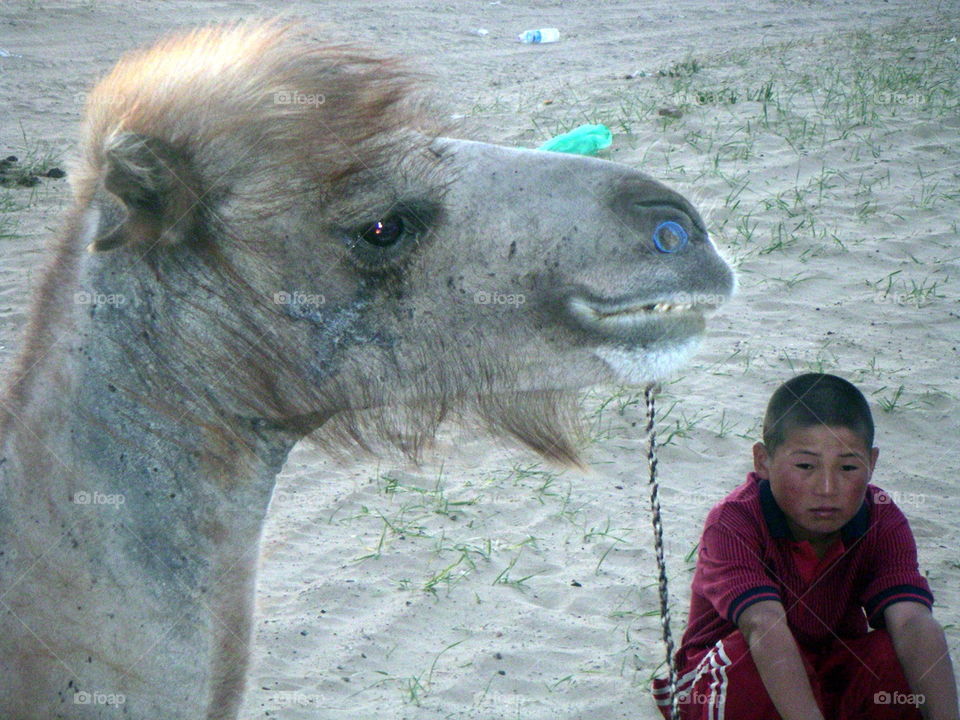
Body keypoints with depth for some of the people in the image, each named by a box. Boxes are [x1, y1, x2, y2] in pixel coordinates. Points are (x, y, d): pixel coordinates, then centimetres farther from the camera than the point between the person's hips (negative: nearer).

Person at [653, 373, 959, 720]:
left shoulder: (882, 524, -14)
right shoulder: (733, 523, -26)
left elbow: (913, 621, -30)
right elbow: (764, 627, -42)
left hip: (830, 683, 3)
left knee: (893, 657, -27)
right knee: (754, 659, -36)